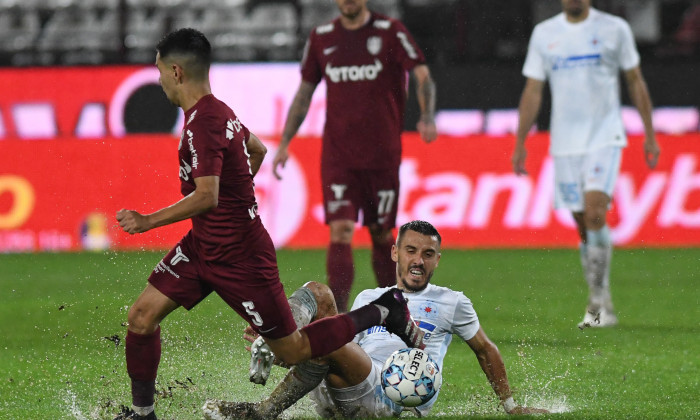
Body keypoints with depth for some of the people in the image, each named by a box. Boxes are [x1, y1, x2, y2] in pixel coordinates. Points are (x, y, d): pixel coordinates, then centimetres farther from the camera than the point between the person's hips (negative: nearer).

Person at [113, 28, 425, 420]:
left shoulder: (202, 123, -25)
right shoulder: (217, 111, 6)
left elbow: (206, 197, -32)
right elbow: (258, 150, 24)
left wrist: (148, 221, -24)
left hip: (240, 258, -10)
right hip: (202, 245, 10)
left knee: (292, 351, 3)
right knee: (142, 315, 0)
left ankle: (383, 313, 16)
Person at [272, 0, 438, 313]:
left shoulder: (390, 32, -2)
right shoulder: (321, 38, 8)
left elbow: (422, 75, -11)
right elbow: (304, 92, 16)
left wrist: (427, 117, -29)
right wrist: (284, 142, 10)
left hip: (382, 154, -1)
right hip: (336, 155, 1)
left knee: (381, 234, 7)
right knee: (340, 232, -11)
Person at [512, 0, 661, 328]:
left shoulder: (614, 29, 2)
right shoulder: (543, 33, 8)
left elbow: (635, 82, 8)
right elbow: (532, 91, 10)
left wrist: (650, 135, 6)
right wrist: (519, 144, 5)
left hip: (605, 137, -3)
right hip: (565, 142, 3)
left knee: (594, 210, -21)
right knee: (584, 226, 4)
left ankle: (599, 299, -17)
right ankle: (602, 309, 13)